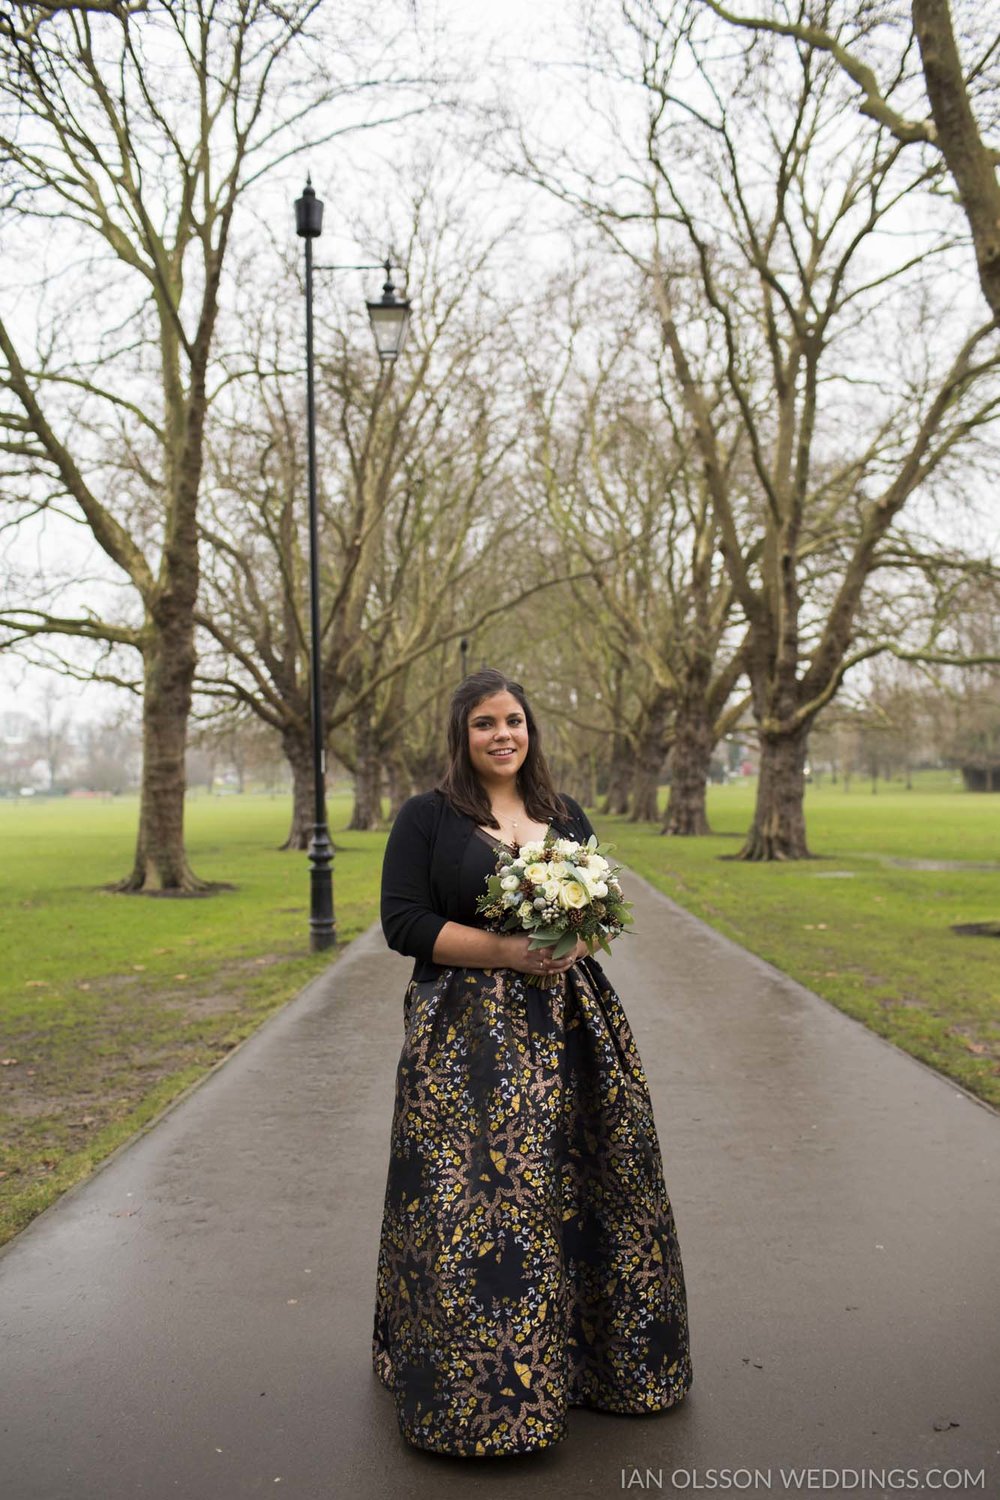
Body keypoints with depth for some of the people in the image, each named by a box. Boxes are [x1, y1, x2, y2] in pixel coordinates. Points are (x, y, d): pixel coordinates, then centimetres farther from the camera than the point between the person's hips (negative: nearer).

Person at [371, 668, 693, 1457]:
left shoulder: (567, 816, 11)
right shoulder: (426, 817, -2)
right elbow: (403, 921, -8)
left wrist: (575, 940, -6)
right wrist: (506, 952, -17)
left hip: (567, 1028, 5)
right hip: (468, 1035, -4)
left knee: (576, 1195, 10)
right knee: (475, 1205, -3)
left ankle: (591, 1351, 32)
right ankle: (475, 1387, 16)